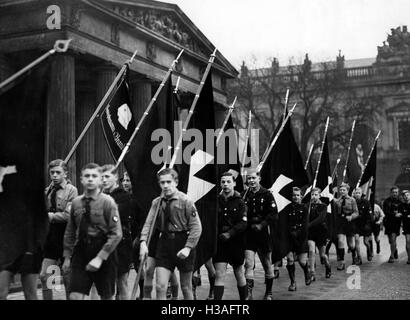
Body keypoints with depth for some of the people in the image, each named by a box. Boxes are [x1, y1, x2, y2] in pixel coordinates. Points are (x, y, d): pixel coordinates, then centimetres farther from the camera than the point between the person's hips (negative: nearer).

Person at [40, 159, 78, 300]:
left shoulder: (71, 190, -7)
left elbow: (68, 215, -16)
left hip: (65, 239, -4)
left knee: (67, 278, 6)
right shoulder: (47, 191, 8)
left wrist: (49, 216, -11)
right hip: (50, 237, 4)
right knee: (44, 276, 4)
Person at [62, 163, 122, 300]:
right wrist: (67, 256, 10)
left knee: (107, 297, 11)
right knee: (75, 296, -7)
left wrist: (100, 258, -18)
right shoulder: (76, 202, 4)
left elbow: (116, 234, -14)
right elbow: (70, 232, 13)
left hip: (104, 253, -3)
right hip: (80, 253, 3)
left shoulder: (107, 202, -9)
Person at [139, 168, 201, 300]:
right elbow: (148, 223, -3)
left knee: (186, 288, 10)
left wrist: (188, 247, -17)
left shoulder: (185, 200, -9)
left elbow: (196, 226, -10)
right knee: (160, 286, -3)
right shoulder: (156, 202, 3)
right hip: (164, 244, 3)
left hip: (183, 244, -3)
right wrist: (143, 242, -19)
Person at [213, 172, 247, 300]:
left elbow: (243, 223, -12)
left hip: (236, 242, 0)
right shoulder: (216, 200, 2)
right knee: (219, 275, -6)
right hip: (219, 242, 1)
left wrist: (230, 233, -23)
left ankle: (244, 298, 32)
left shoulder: (239, 202, -3)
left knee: (239, 273, 14)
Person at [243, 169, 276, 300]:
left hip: (263, 233, -1)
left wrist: (261, 224, -19)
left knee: (267, 264, 11)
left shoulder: (267, 194, -3)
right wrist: (249, 223, -10)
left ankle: (269, 293, 26)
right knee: (248, 263, -8)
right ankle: (248, 294, -6)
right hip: (249, 234, 1)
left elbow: (273, 213, -9)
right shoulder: (244, 195, 4)